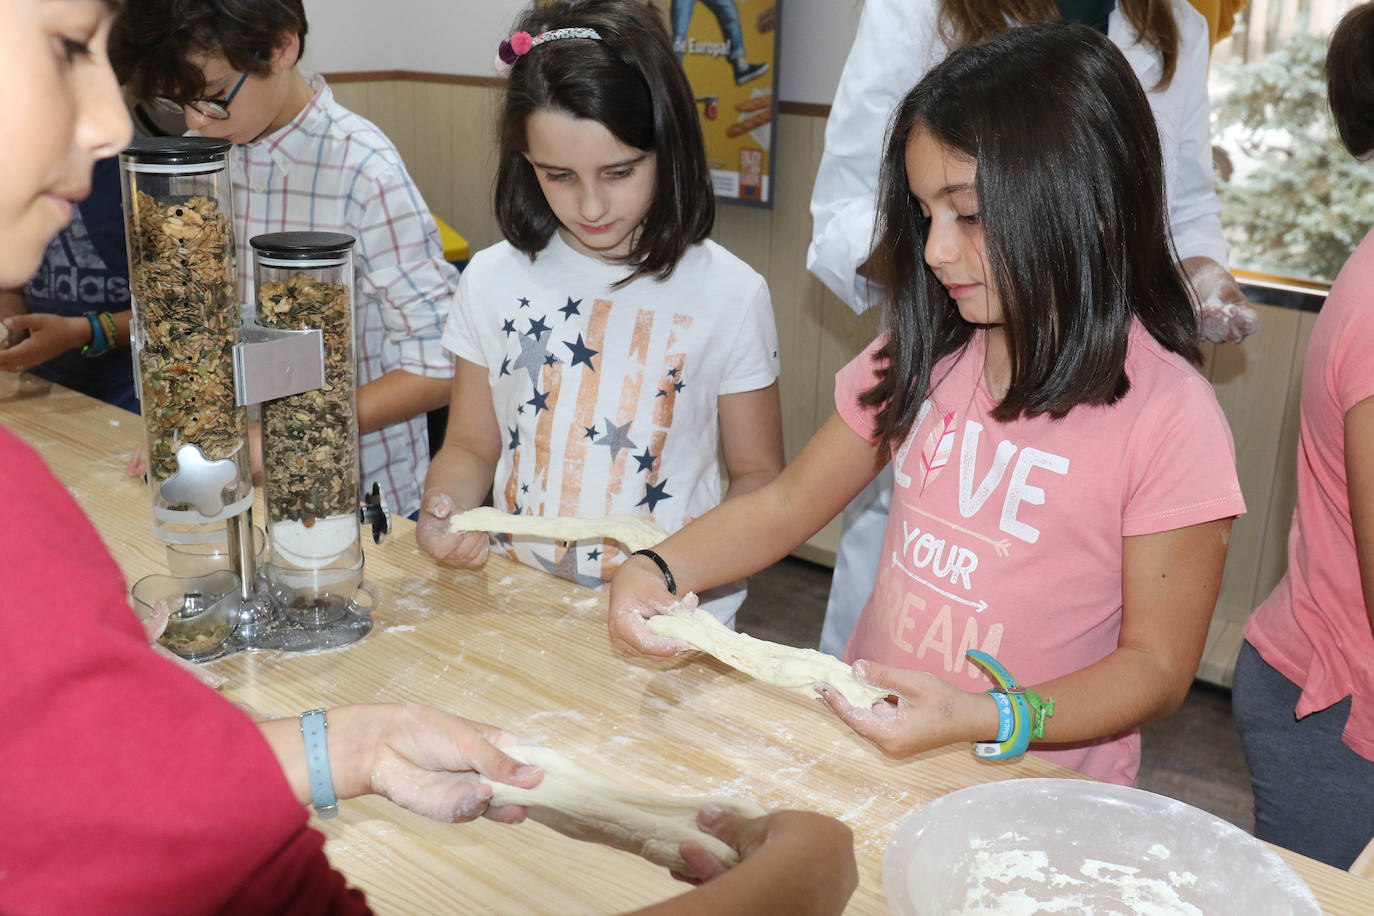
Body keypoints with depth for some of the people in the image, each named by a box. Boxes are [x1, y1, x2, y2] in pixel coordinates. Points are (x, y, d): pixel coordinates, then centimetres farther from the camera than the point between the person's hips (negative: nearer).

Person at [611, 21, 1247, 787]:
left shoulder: (1168, 417, -14)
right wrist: (657, 572, -7)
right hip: (870, 740, 5)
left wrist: (987, 720, -24)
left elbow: (1157, 665, -9)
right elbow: (785, 506, 10)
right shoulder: (924, 356, 3)